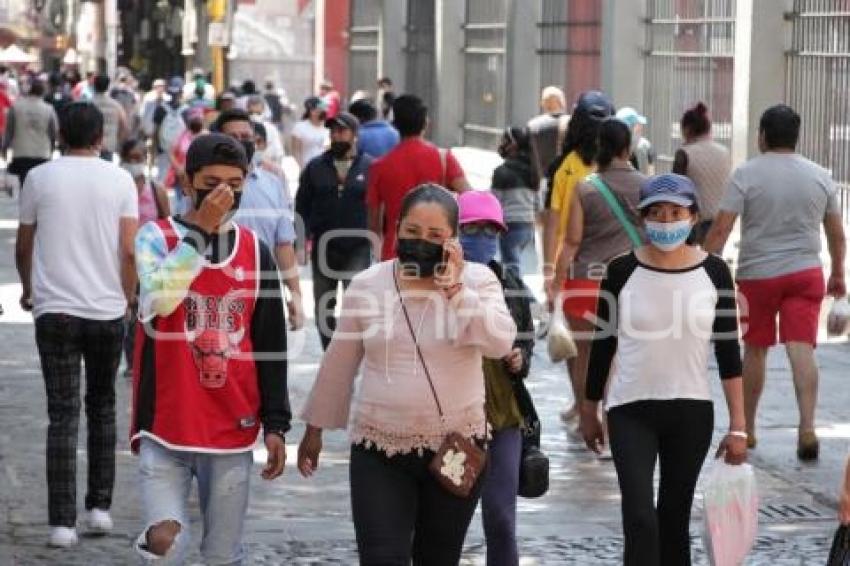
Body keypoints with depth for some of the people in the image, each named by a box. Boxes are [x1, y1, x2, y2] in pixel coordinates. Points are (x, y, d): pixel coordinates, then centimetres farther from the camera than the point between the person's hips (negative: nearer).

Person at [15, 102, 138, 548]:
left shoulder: (39, 178, 0)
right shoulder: (119, 181, 0)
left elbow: (23, 246, 9)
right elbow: (130, 251, -4)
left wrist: (28, 290, 27)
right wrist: (126, 300, 11)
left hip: (55, 310, -1)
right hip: (108, 310, 1)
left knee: (62, 415, -1)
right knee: (102, 407, 18)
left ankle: (62, 522, -7)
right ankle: (99, 506, 19)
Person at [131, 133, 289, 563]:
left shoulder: (255, 252, 6)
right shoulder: (156, 237, -3)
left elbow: (272, 345, 10)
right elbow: (160, 298, -25)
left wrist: (276, 423, 6)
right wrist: (201, 229, -21)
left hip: (232, 431, 3)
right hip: (165, 428, -3)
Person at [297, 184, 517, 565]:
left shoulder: (477, 280, -3)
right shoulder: (367, 286, 0)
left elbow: (499, 343, -20)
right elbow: (338, 365, 9)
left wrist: (454, 288, -21)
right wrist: (315, 428, 15)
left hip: (455, 448, 0)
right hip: (379, 451, 0)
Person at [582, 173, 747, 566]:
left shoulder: (713, 273, -3)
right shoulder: (622, 271, -5)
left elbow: (728, 351, 1)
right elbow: (603, 345, 4)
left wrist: (738, 426, -1)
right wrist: (589, 412, 9)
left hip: (692, 411, 2)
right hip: (630, 411, -2)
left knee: (675, 518, 12)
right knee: (640, 518, -12)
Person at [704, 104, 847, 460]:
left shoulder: (747, 174, -6)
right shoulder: (820, 177, 5)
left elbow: (721, 228, -11)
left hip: (757, 274, -1)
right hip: (806, 272, 2)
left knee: (755, 350, 10)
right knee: (802, 349, -5)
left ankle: (747, 428, 21)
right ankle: (807, 428, -19)